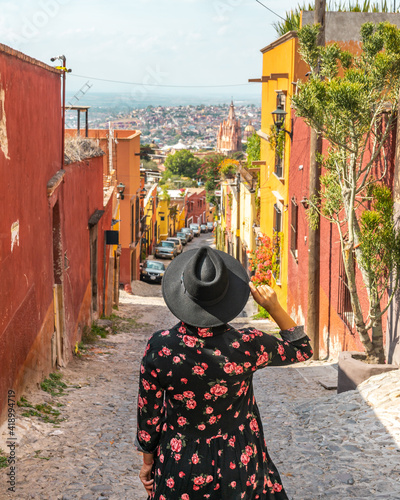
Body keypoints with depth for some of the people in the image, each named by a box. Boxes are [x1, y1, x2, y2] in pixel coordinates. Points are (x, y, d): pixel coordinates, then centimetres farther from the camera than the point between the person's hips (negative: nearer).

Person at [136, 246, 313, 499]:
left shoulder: (160, 346, -20)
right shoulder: (246, 345, -21)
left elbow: (148, 412, -7)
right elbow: (302, 348, -1)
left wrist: (148, 461, 8)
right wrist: (274, 307, -9)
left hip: (180, 467, 1)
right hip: (239, 469, 0)